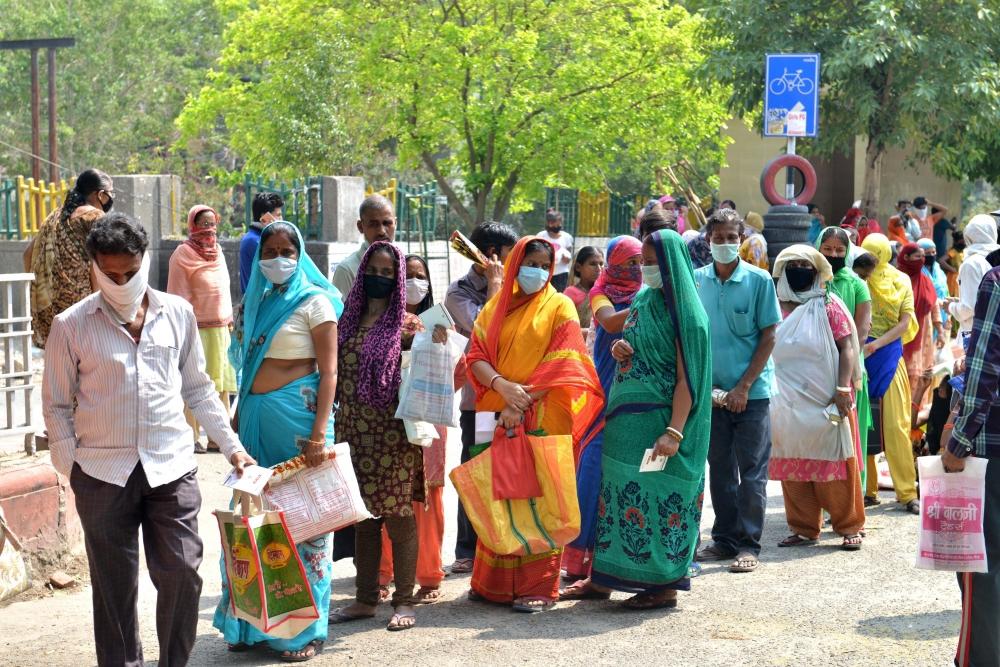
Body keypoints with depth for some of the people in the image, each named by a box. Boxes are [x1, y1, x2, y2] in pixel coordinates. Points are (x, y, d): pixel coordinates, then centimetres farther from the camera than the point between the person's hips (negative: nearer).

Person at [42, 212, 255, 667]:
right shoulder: (71, 326, -1)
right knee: (114, 587, 5)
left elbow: (197, 389, 14)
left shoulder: (177, 314, 5)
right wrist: (71, 467, -3)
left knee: (182, 573, 0)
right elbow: (56, 406, 4)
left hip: (171, 468, 1)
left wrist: (230, 445, 11)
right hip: (103, 476, -1)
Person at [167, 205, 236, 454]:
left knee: (222, 384, 5)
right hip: (196, 328, -6)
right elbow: (178, 297, -9)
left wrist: (229, 323, 16)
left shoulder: (217, 251, 14)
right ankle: (193, 437, 4)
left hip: (219, 328, 7)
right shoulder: (183, 255, -7)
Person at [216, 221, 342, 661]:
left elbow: (329, 372, -9)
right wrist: (239, 418, 15)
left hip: (296, 416, -6)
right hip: (255, 418, 6)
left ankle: (304, 629, 7)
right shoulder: (256, 301, 14)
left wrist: (320, 432, -18)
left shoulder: (314, 303, -4)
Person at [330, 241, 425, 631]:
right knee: (363, 516, 10)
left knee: (398, 514, -1)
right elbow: (335, 374, 15)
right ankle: (365, 599, 19)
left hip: (391, 433, -5)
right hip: (354, 430, 5)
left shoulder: (405, 323, -2)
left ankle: (404, 602, 6)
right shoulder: (349, 320, 11)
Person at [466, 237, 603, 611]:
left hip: (544, 418, -4)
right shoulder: (496, 307, 13)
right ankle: (495, 583, 13)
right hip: (503, 417, 4)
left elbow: (561, 362, -8)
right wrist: (503, 386, -16)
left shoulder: (559, 306, 3)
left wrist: (523, 401, -15)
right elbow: (476, 356, 3)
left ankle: (539, 587, 0)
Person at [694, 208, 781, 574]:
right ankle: (724, 538, 20)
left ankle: (749, 544, 6)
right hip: (713, 391, 3)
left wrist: (744, 386, -11)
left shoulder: (759, 280, -6)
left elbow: (769, 337, -5)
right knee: (719, 468, 10)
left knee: (752, 470, 1)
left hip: (751, 391, -3)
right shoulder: (696, 280, 3)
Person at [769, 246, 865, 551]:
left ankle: (849, 527, 8)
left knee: (835, 466, -2)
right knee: (792, 468, 5)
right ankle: (804, 528, 14)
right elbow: (764, 352, 15)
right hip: (788, 404, 4)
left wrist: (843, 390, -15)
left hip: (825, 400, -4)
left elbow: (847, 347, -5)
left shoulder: (829, 305, 0)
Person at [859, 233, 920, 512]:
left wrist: (875, 344, -14)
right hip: (859, 356, 0)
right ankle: (867, 489, 11)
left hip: (888, 355, 0)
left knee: (896, 425, -2)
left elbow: (905, 323, -1)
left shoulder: (900, 282, 5)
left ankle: (907, 492, 1)